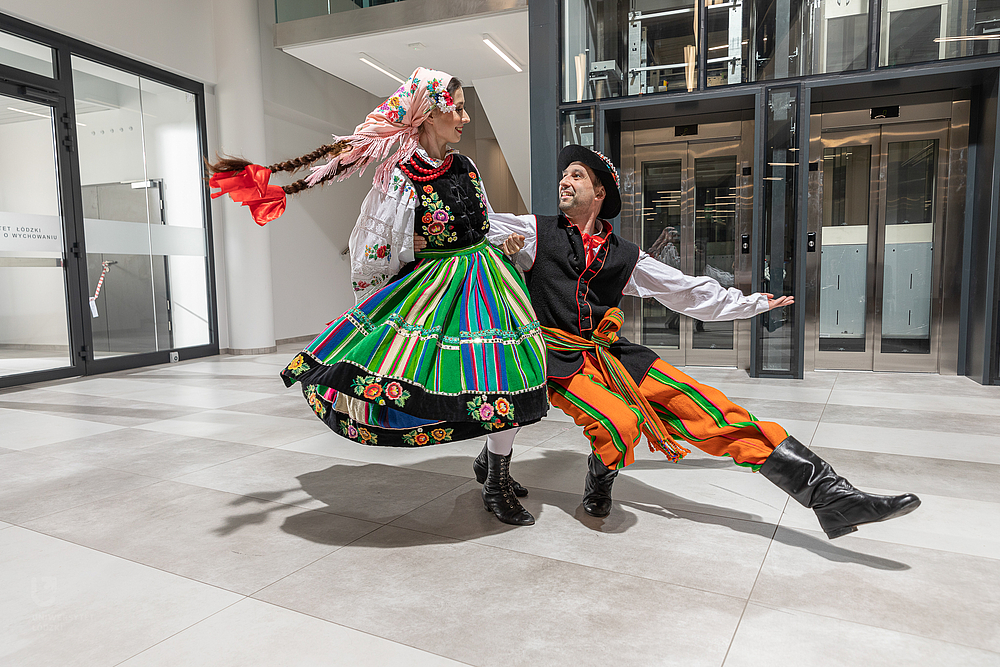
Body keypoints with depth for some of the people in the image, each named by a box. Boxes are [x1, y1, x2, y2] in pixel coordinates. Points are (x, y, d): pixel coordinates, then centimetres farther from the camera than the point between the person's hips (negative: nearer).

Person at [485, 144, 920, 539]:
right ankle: (598, 485, 4)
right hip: (561, 360, -3)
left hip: (611, 352, 3)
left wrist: (750, 304, 24)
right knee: (620, 422, -32)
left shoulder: (624, 256, 13)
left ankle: (829, 494, -7)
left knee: (708, 409, -8)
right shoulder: (536, 232, 4)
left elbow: (685, 290, 21)